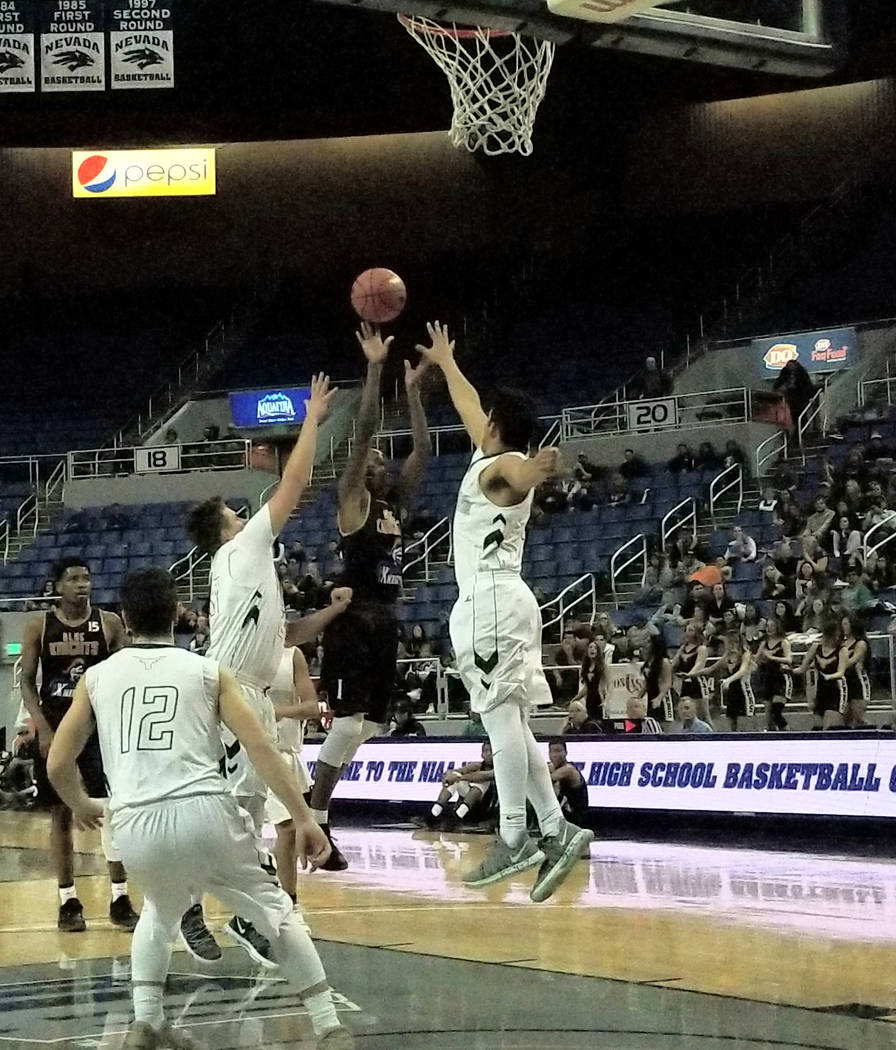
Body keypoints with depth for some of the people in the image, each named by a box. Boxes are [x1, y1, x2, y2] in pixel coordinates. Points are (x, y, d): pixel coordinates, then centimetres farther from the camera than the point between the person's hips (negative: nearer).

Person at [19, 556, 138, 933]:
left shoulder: (109, 623, 1)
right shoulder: (39, 627, 0)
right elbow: (27, 682, 1)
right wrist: (44, 729, -10)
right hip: (55, 728, 0)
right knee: (61, 814, 5)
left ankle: (120, 898, 0)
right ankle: (68, 900, 13)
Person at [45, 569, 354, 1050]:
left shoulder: (97, 676, 17)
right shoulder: (208, 672, 13)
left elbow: (57, 765, 18)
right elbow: (260, 747, 3)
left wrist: (80, 806, 39)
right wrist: (304, 819, 4)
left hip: (135, 825, 2)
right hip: (203, 812, -2)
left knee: (160, 912, 34)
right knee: (275, 910, 18)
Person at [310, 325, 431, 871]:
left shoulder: (397, 503, 17)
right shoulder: (353, 502, -2)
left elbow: (424, 450, 15)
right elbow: (364, 432, -12)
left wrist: (414, 389, 11)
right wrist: (375, 369, -15)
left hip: (386, 621, 8)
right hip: (354, 619, -8)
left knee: (371, 726, 9)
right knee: (348, 723, -13)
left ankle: (317, 814, 18)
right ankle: (316, 824, -8)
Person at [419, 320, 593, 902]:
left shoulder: (504, 464, -7)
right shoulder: (494, 455, 19)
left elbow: (520, 476, -34)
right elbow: (468, 407, 39)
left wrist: (539, 469, -57)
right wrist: (444, 362, 51)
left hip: (493, 599, -10)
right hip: (488, 599, 10)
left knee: (502, 715, -14)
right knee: (509, 720, 7)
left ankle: (515, 837, -19)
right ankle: (556, 830, 3)